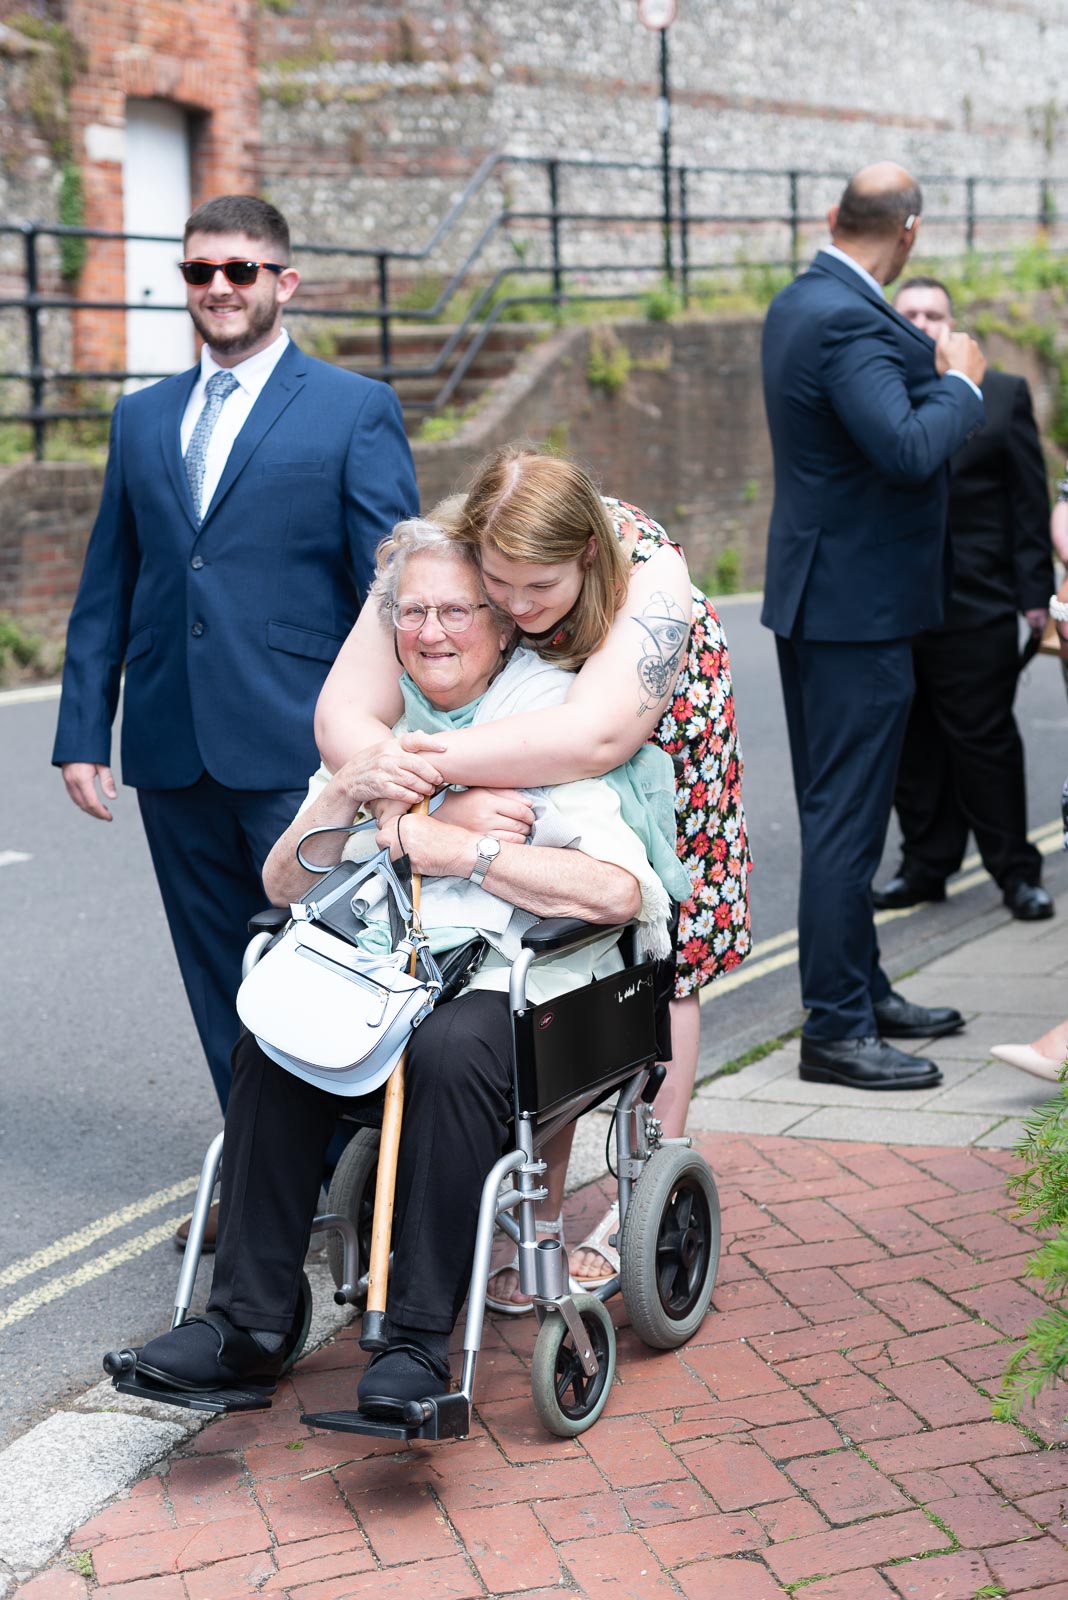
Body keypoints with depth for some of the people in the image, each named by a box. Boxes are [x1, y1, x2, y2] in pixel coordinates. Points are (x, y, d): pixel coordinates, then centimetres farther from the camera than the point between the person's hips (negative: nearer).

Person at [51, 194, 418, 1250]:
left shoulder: (355, 412, 1)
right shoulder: (141, 420, 15)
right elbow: (104, 592, 15)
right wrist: (82, 731, 7)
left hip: (298, 748, -5)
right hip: (172, 754, 5)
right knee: (220, 982, 11)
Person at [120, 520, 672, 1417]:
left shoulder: (551, 713, -4)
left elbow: (617, 888, -19)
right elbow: (286, 886, 11)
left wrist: (464, 852, -18)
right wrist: (340, 799, -8)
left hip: (522, 978, -5)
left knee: (449, 1049, -35)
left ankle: (422, 1338, -23)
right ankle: (248, 1324, -15)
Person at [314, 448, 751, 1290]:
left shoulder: (649, 573, -39)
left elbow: (595, 737, -52)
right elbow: (343, 714, -35)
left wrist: (443, 761, -50)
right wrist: (441, 803, -52)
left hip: (655, 741, -2)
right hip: (527, 774, 2)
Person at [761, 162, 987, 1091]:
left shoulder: (799, 303, 11)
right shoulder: (850, 322, -20)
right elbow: (908, 449, -30)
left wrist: (933, 366, 12)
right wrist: (960, 382, -14)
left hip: (819, 596, 11)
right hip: (858, 605, -11)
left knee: (839, 810, 17)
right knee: (847, 817, -5)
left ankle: (862, 989, 31)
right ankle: (835, 1028, 2)